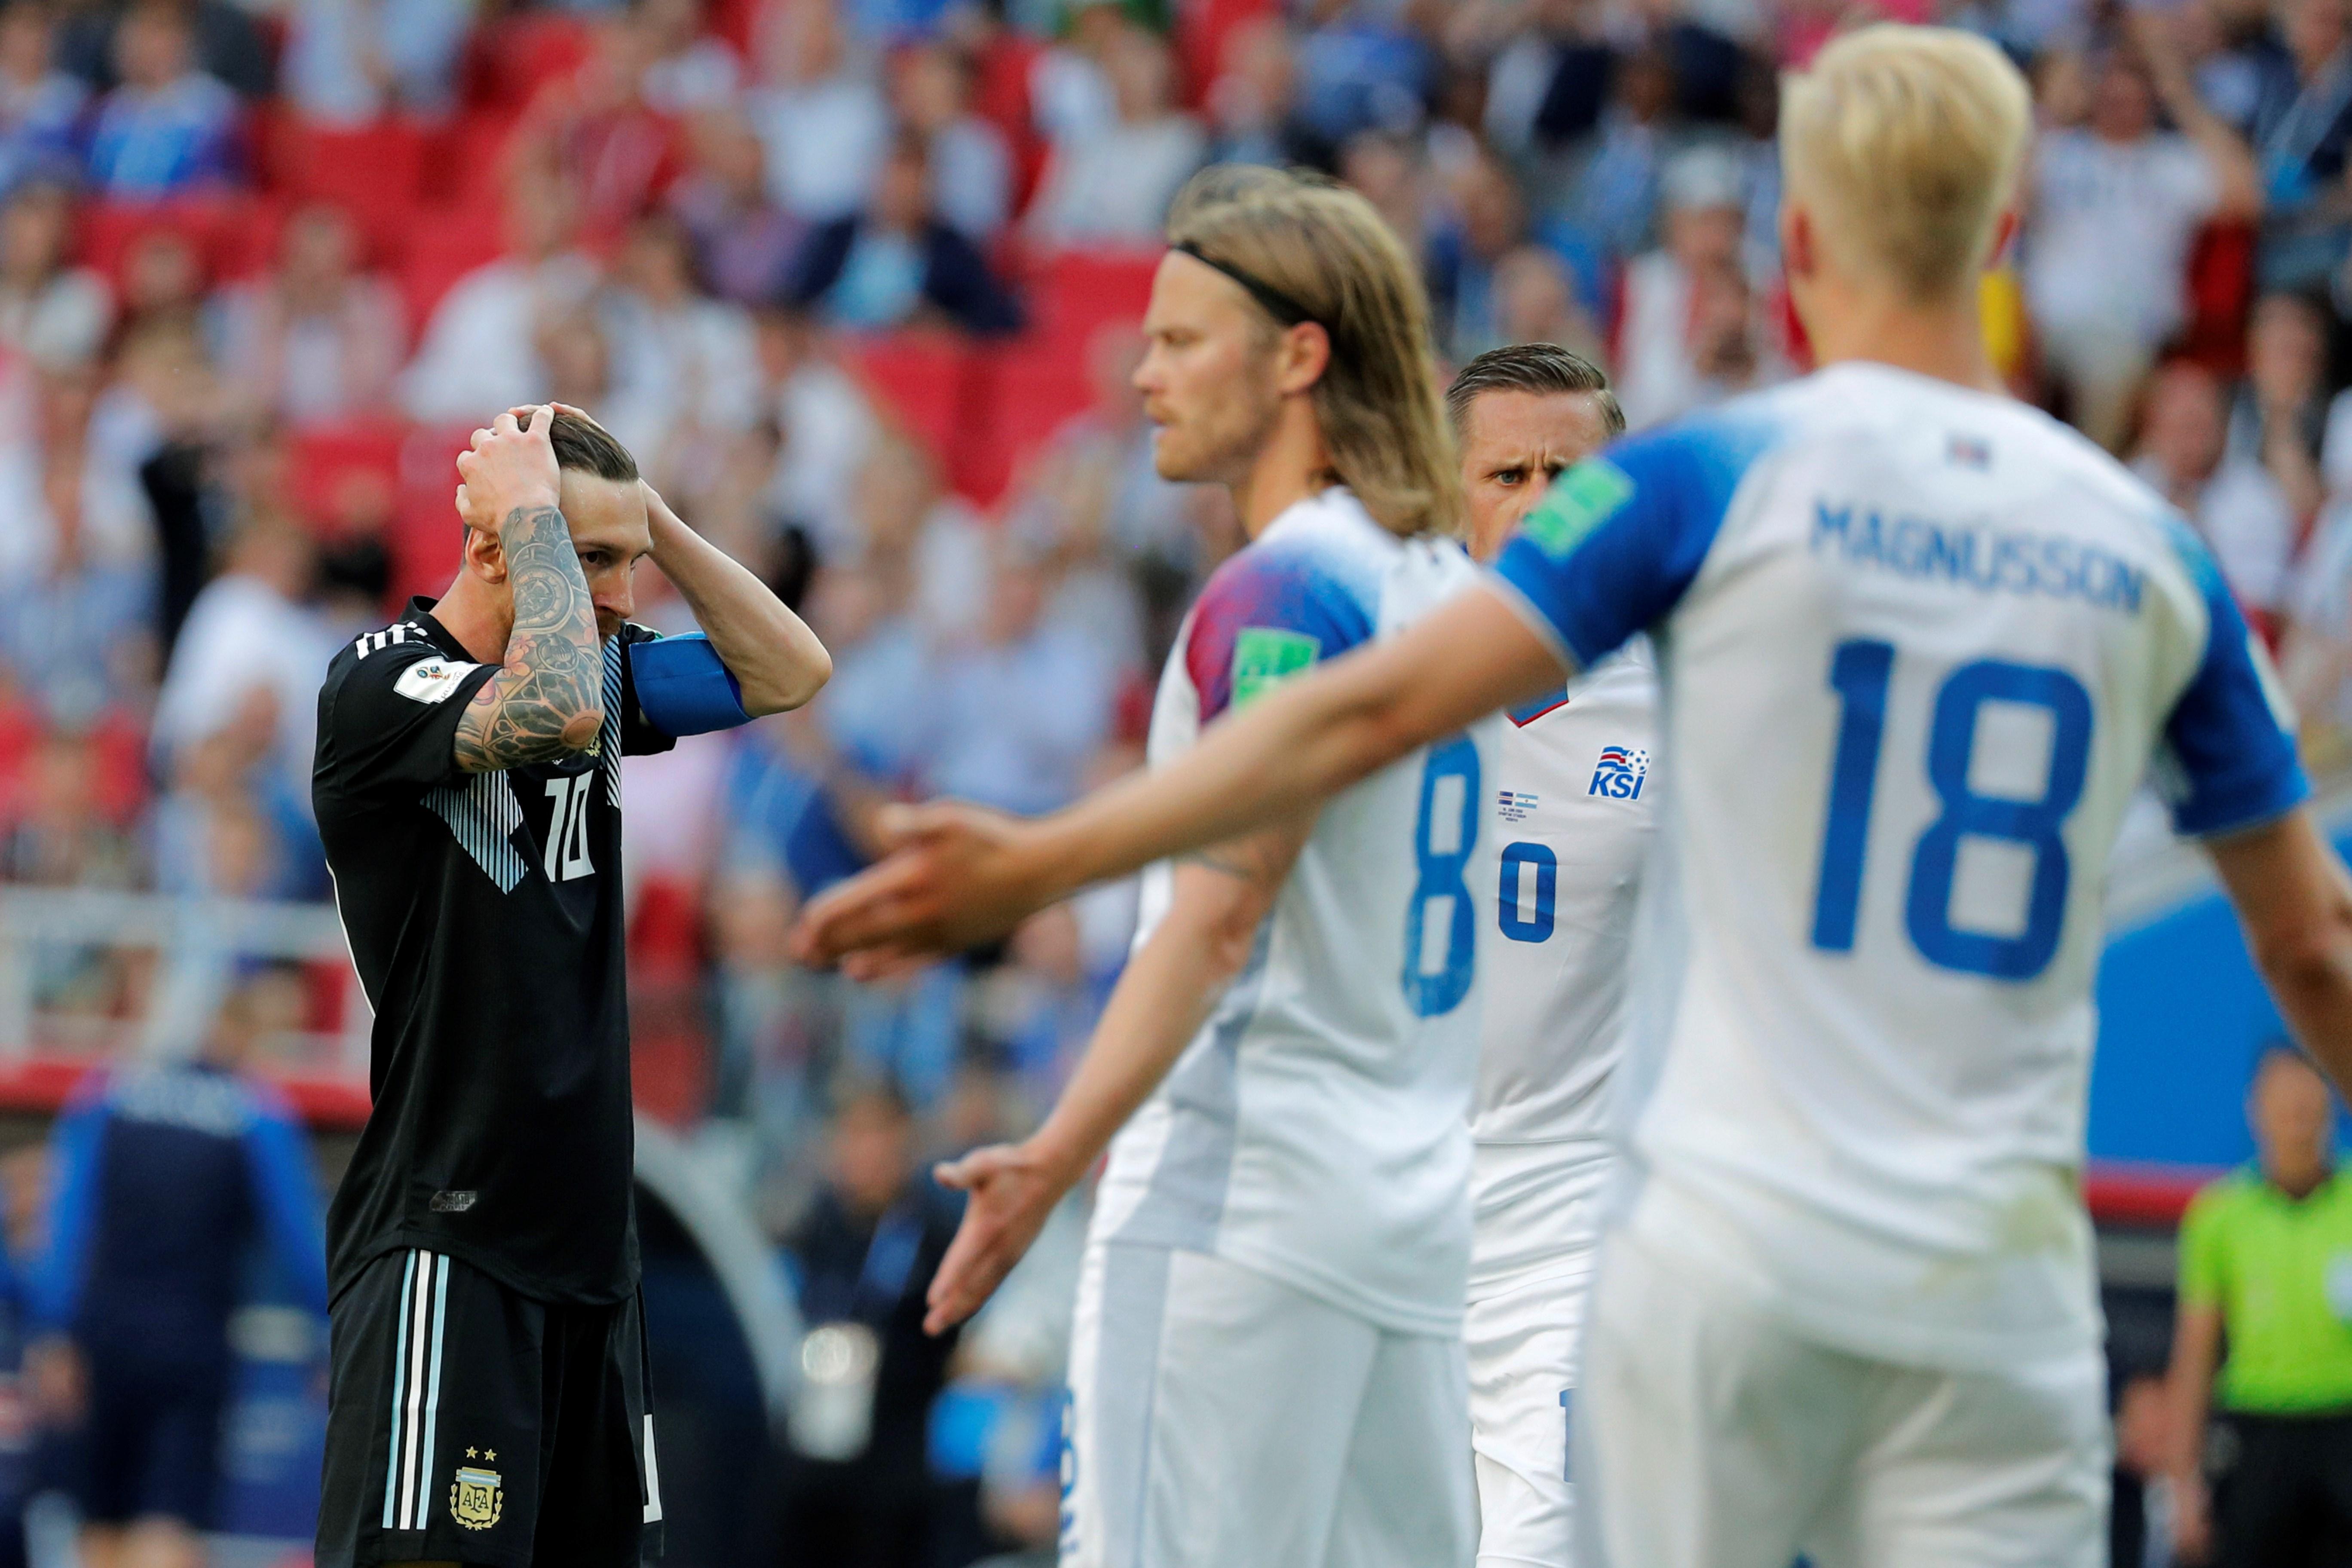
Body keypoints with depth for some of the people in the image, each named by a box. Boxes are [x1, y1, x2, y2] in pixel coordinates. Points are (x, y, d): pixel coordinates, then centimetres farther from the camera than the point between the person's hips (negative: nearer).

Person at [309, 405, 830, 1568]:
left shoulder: (607, 666, 13)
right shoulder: (379, 685, -12)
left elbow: (789, 669, 17)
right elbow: (561, 710, -29)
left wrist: (644, 512, 6)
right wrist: (531, 508, -15)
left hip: (586, 1228, 8)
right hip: (443, 1233, -8)